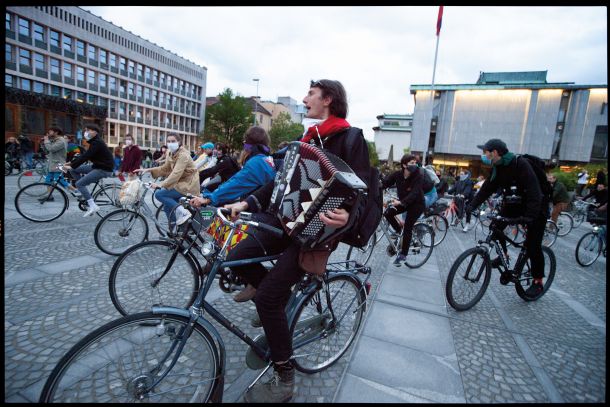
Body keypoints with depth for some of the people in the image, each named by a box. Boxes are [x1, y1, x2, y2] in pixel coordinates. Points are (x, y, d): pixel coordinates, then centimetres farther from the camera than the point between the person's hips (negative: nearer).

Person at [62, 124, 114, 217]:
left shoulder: (97, 143, -17)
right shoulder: (95, 141, 14)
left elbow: (85, 156, -22)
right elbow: (84, 155, 16)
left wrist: (72, 166, -18)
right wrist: (71, 162, 9)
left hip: (103, 169, -10)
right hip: (97, 166, 10)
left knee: (79, 184, -14)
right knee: (73, 170, 7)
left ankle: (93, 206, -12)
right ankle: (84, 193, 10)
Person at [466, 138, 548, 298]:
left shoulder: (521, 164, -27)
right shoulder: (497, 168, -5)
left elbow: (534, 192, -35)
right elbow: (486, 189, -5)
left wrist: (529, 216, -45)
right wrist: (471, 206, -16)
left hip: (536, 208, -7)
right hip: (513, 204, 7)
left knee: (533, 245, -5)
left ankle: (538, 282, 12)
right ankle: (503, 255, 15)